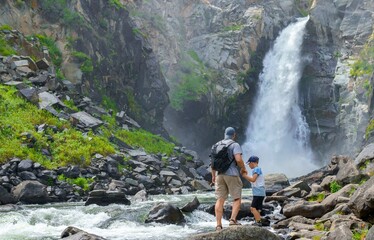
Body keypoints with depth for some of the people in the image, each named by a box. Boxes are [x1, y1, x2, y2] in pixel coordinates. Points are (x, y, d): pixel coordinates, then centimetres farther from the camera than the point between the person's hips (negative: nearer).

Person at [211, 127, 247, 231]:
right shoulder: (235, 145, -5)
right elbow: (239, 160, -19)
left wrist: (213, 175, 23)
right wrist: (243, 168, -1)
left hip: (220, 175, 5)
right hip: (232, 175, -5)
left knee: (220, 200, 2)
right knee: (237, 199, 6)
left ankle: (218, 225, -3)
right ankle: (233, 220, -11)